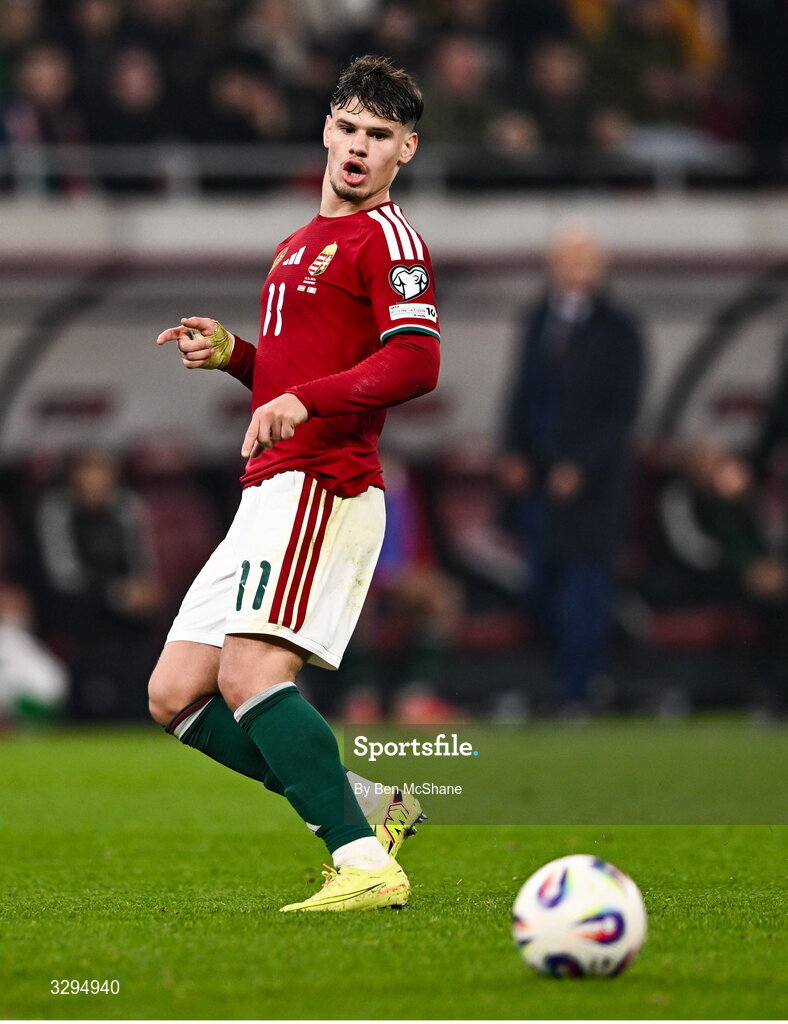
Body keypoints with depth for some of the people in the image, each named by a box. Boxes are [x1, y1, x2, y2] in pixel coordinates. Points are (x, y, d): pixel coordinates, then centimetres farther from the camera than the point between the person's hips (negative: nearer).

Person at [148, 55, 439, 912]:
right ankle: (367, 808, 7)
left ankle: (365, 863, -23)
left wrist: (301, 400, -28)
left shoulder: (384, 237, -6)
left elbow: (414, 364, -20)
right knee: (175, 696, 5)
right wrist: (229, 353, 14)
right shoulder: (303, 243, 24)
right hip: (271, 492, 10)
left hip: (321, 488, -10)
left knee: (249, 675, -23)